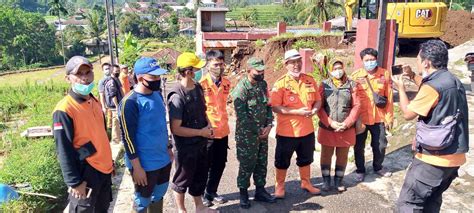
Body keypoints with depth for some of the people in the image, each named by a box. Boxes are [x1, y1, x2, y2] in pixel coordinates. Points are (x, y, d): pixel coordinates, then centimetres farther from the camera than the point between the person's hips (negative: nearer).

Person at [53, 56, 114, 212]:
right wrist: (74, 182, -17)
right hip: (85, 173, -7)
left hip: (104, 169, 7)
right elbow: (64, 151, -18)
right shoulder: (64, 110, -18)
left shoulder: (95, 102, 6)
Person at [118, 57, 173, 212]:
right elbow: (128, 137, -19)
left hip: (164, 159, 7)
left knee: (159, 194, 22)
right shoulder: (130, 102, -20)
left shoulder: (157, 95, 3)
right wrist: (137, 166, -18)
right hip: (145, 164, -7)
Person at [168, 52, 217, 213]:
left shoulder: (198, 88, 0)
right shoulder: (177, 97, -24)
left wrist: (208, 125, -3)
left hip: (201, 144, 8)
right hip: (185, 147, -8)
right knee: (183, 180, 13)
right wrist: (201, 132, -18)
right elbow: (176, 129, -24)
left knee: (201, 176, 22)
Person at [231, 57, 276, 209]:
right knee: (247, 165, 4)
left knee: (262, 163, 13)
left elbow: (268, 105, 10)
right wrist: (257, 131, -13)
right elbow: (242, 115, -18)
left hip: (263, 132, 6)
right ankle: (243, 193, 20)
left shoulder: (263, 84, 4)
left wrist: (269, 125, -3)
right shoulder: (241, 89, -16)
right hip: (247, 134, -6)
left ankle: (260, 191, 28)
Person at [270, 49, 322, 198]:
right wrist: (297, 112, -24)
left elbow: (317, 100, 11)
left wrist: (314, 110, -11)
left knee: (305, 159, 21)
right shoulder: (280, 84, -13)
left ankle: (306, 183, 41)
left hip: (307, 129, 5)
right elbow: (275, 107, -18)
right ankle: (279, 186, 28)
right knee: (282, 161, 10)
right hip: (287, 131, -5)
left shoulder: (310, 81, 3)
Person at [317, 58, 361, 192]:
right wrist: (330, 122, -15)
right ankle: (326, 180, 27)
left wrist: (347, 123, -12)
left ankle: (338, 180, 30)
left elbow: (356, 106, -2)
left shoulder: (351, 85, 1)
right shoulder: (324, 85, -1)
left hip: (346, 129, 1)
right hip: (327, 128, -1)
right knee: (326, 155, 11)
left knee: (342, 156, 13)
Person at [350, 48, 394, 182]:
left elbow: (389, 98, 1)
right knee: (359, 146, 10)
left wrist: (389, 117, 1)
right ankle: (360, 170, 31)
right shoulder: (356, 76, -8)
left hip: (379, 118, 2)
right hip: (360, 118, -2)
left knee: (380, 145, 16)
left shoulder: (385, 74, -3)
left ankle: (378, 167, 40)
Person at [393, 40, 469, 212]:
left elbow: (407, 113, -11)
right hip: (454, 156, 10)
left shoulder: (433, 85, -21)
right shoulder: (453, 81, 9)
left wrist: (400, 86, 1)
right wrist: (412, 76, 21)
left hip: (435, 158, -9)